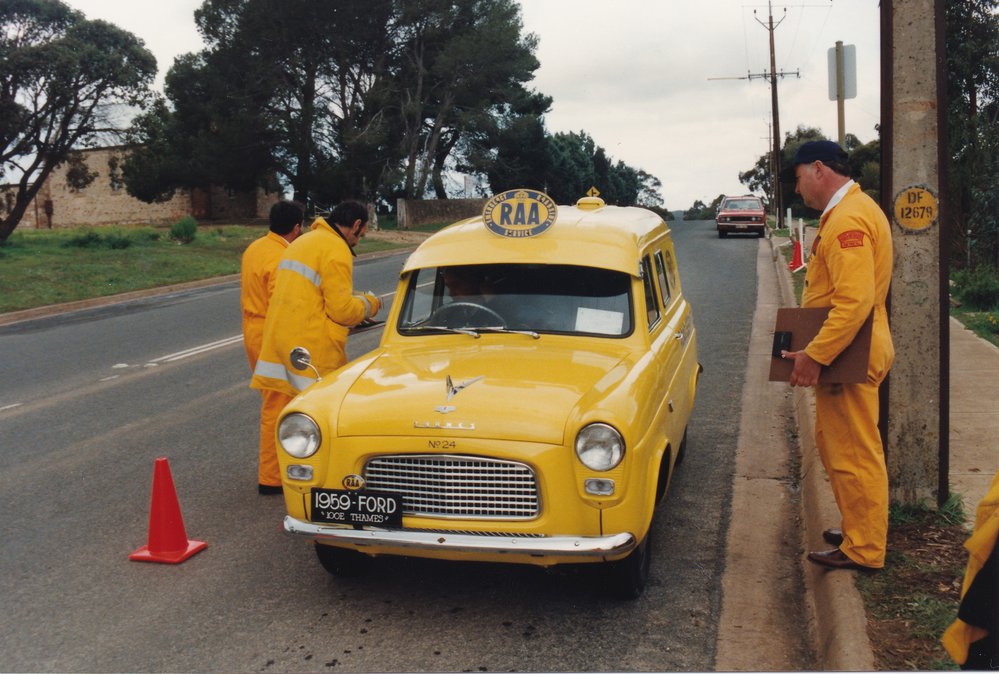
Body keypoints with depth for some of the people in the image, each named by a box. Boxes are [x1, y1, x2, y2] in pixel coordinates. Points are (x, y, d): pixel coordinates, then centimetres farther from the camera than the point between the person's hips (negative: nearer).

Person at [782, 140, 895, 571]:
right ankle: (857, 530, 33)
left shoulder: (848, 220, -20)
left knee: (855, 455, 0)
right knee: (833, 444, 20)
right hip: (847, 354, 11)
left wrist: (814, 356, -25)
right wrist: (816, 350, 19)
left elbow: (854, 302, -28)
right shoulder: (850, 210, 15)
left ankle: (864, 550, 11)